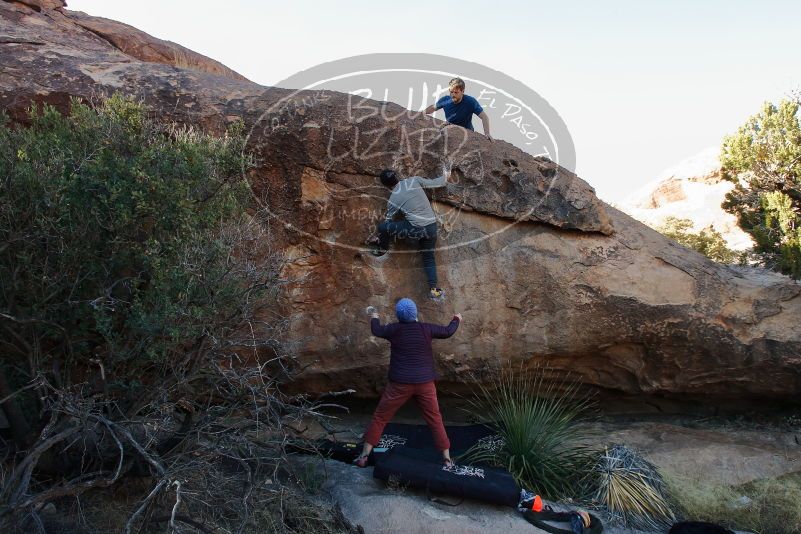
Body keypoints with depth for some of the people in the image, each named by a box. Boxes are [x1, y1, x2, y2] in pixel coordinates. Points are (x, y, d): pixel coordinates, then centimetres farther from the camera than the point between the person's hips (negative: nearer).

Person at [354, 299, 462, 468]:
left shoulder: (395, 329, -4)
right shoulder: (426, 329, -4)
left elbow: (377, 331, 15)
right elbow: (447, 332, 7)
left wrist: (374, 316, 35)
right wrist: (456, 320, 27)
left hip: (400, 383, -1)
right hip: (425, 383, 1)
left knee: (380, 417, 10)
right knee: (435, 419, 12)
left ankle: (364, 456, 11)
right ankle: (447, 458, 14)